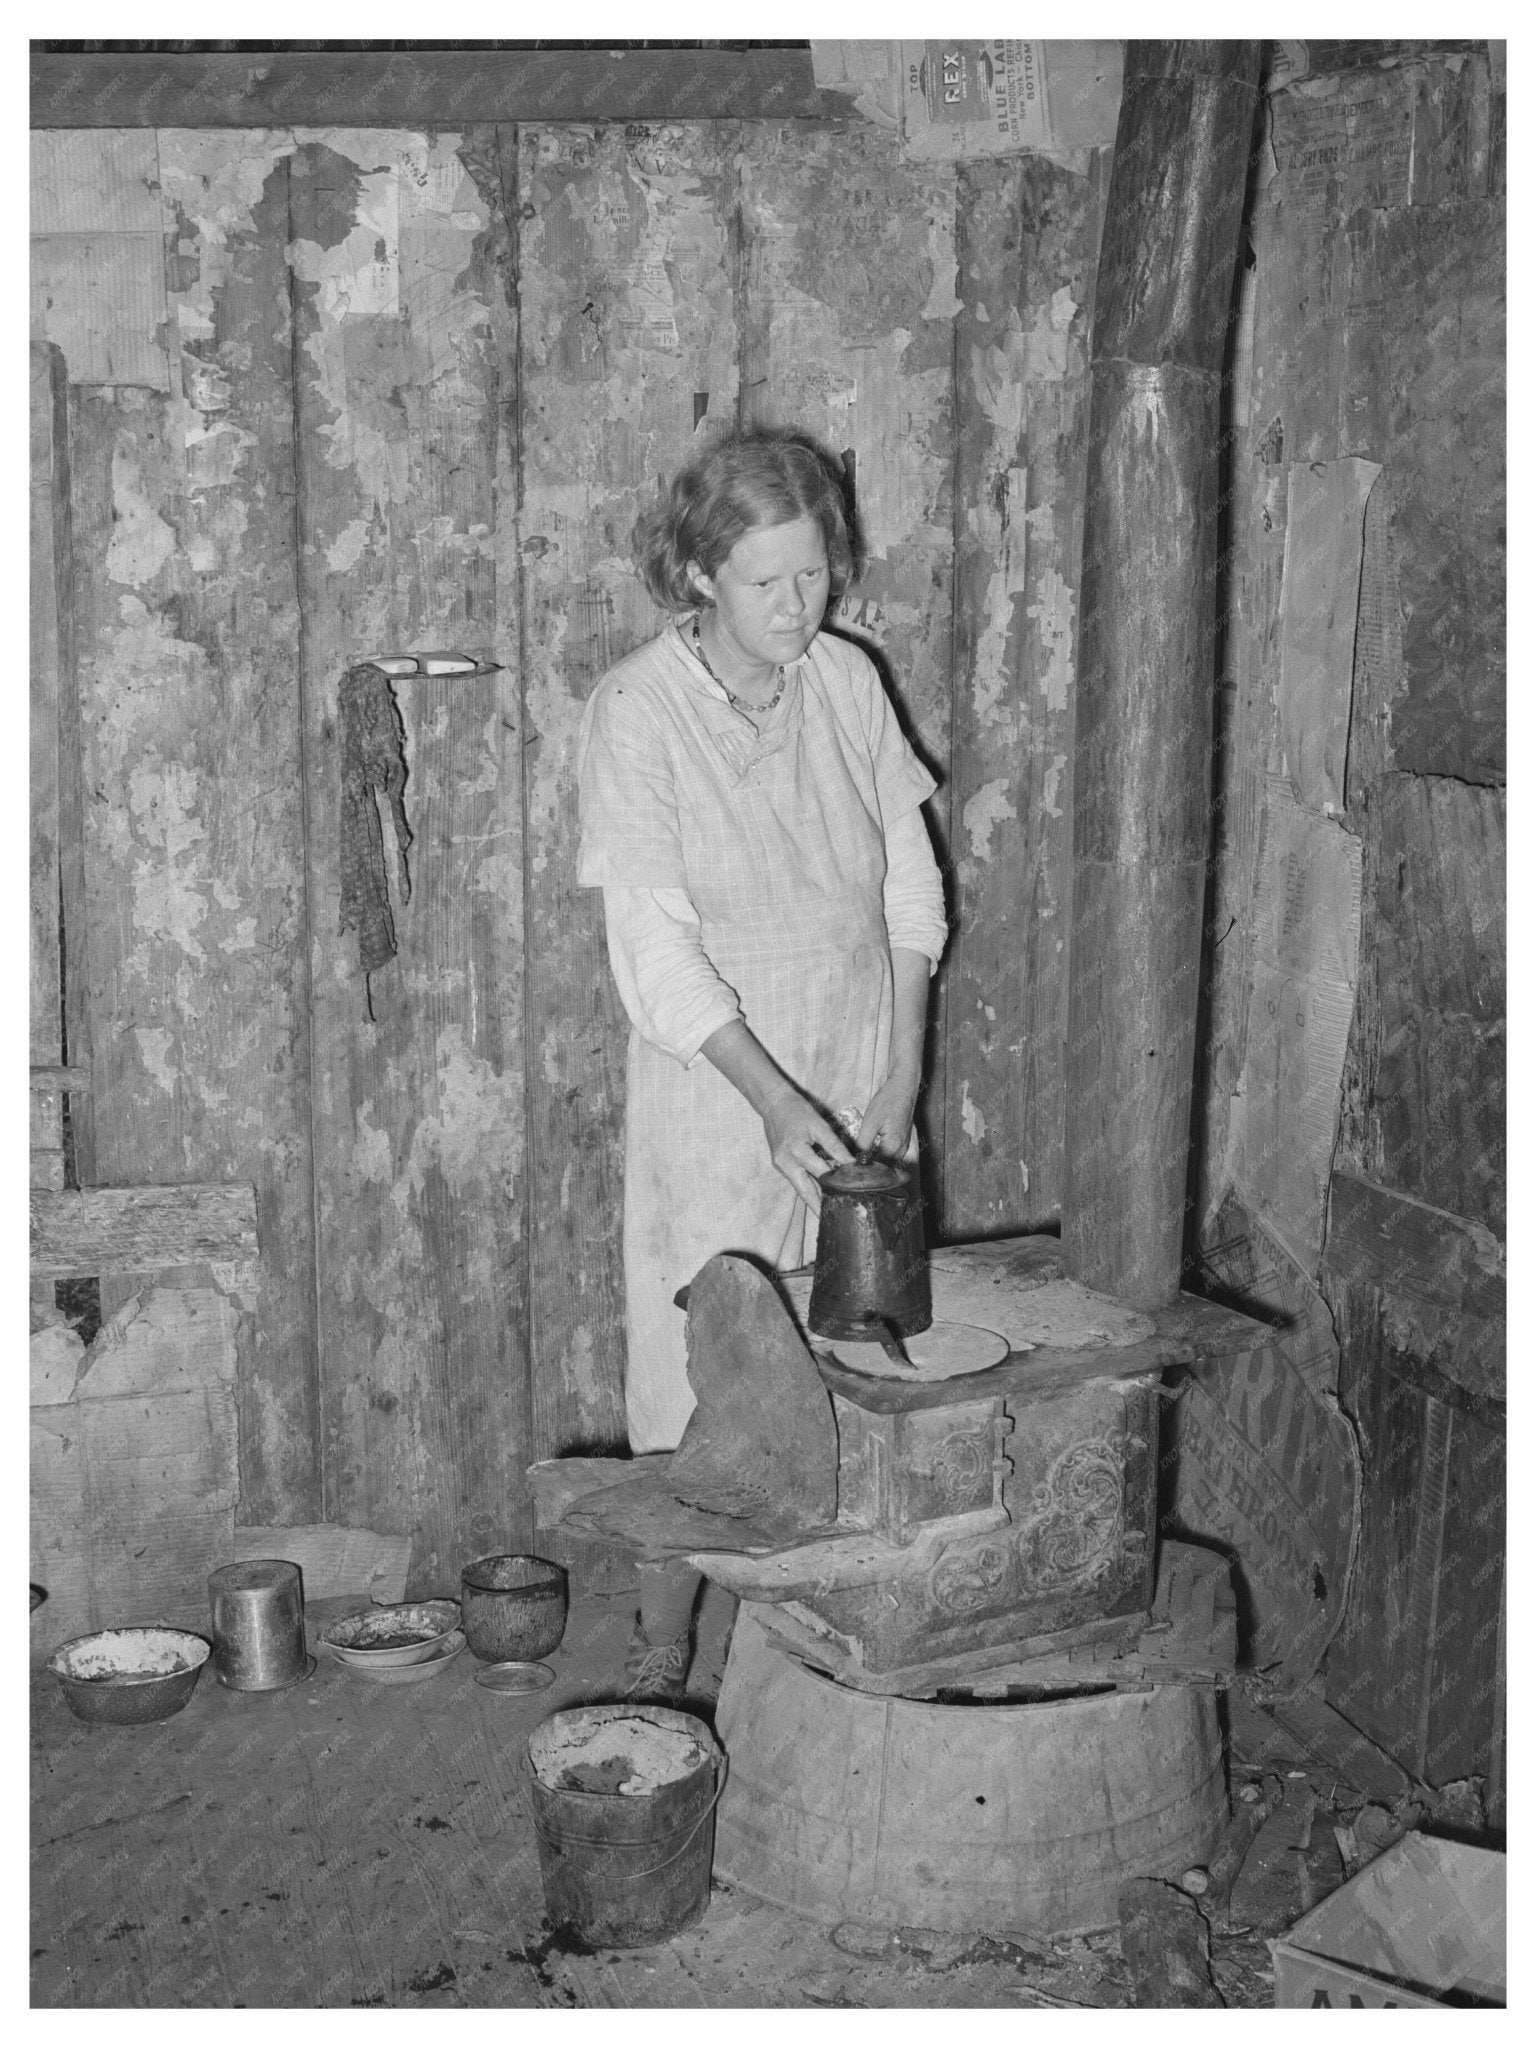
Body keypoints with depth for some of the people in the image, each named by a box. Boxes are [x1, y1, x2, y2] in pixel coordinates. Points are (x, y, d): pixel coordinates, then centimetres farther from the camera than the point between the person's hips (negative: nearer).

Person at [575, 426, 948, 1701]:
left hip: (856, 1084, 4)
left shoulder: (848, 682, 1)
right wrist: (774, 1100, -26)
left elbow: (910, 886, 7)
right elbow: (656, 949, -18)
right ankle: (662, 1654, 18)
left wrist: (903, 1069, 0)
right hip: (716, 1096, -4)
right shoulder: (637, 713, -14)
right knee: (699, 1373, 2)